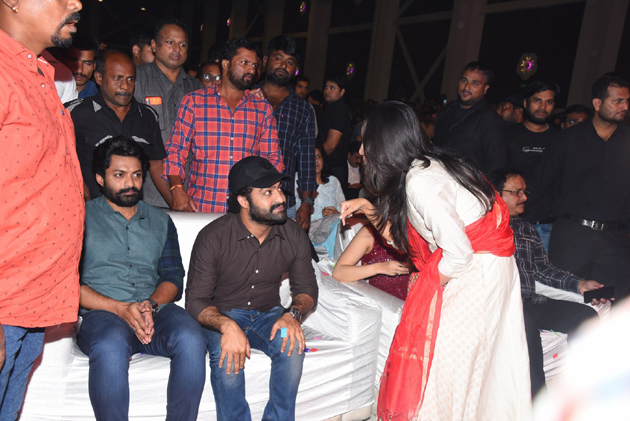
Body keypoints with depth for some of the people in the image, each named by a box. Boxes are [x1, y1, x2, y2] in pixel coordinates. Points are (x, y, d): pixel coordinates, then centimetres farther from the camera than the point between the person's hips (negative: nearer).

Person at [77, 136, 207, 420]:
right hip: (101, 313, -2)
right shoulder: (81, 218, 11)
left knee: (191, 339, -30)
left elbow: (174, 278, 12)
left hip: (156, 310, 3)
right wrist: (120, 308, -13)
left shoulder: (161, 221, 22)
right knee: (110, 347, -38)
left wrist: (151, 304, -10)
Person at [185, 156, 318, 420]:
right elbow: (196, 301, -14)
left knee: (292, 343, -28)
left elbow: (306, 289, 3)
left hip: (268, 314, 3)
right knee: (227, 354, -33)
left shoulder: (294, 235, -6)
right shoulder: (212, 237, -15)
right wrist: (227, 326, -35)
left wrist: (293, 314, -21)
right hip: (222, 315, -2)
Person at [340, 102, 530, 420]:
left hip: (477, 271, -9)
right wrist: (366, 207, 10)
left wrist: (428, 284, -9)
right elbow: (402, 231, 12)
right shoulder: (425, 166, 6)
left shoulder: (420, 182, -23)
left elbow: (459, 252, -25)